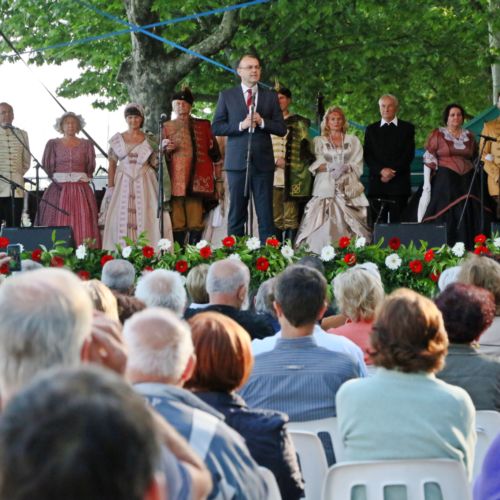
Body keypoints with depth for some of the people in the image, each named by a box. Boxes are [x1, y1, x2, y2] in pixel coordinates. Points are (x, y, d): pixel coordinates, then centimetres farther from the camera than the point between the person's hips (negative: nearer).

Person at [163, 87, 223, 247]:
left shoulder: (203, 125, 12)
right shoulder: (167, 127, 14)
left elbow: (214, 153, 11)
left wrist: (219, 181, 6)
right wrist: (166, 149, -6)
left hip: (197, 181, 0)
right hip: (175, 182, 1)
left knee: (195, 223, -6)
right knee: (177, 223, -5)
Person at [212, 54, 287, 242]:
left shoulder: (270, 96, 10)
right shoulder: (227, 96, 6)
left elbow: (282, 128, 7)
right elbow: (216, 127, 1)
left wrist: (262, 122, -10)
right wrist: (241, 125, -12)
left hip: (263, 162, 1)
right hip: (237, 162, -1)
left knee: (266, 214, -1)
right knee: (236, 214, 2)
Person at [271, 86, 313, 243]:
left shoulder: (298, 123, 8)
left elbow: (306, 150, 7)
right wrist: (275, 161, -5)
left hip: (291, 178, -2)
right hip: (272, 177, 3)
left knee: (290, 218, -7)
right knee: (275, 218, 1)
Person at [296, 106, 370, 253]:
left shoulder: (353, 141, 18)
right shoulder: (319, 141, 16)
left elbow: (358, 166, 8)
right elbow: (315, 166, 3)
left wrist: (345, 168, -12)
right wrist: (331, 167, -14)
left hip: (348, 189, 1)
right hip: (326, 189, -1)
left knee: (348, 227, -11)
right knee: (324, 227, -14)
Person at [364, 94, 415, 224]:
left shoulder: (407, 128, 10)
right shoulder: (371, 129, 15)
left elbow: (409, 154, 1)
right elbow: (368, 156, 6)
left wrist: (393, 171, -10)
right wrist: (382, 170, -10)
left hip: (399, 183, -2)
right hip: (377, 183, 2)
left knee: (397, 222, -7)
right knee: (378, 223, -3)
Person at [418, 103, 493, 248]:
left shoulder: (468, 136, 12)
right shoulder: (437, 134, 1)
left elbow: (477, 158, 22)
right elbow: (429, 159, -2)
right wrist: (427, 184, -9)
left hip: (468, 181, 4)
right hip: (445, 181, -4)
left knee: (469, 217, -1)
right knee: (446, 215, -7)